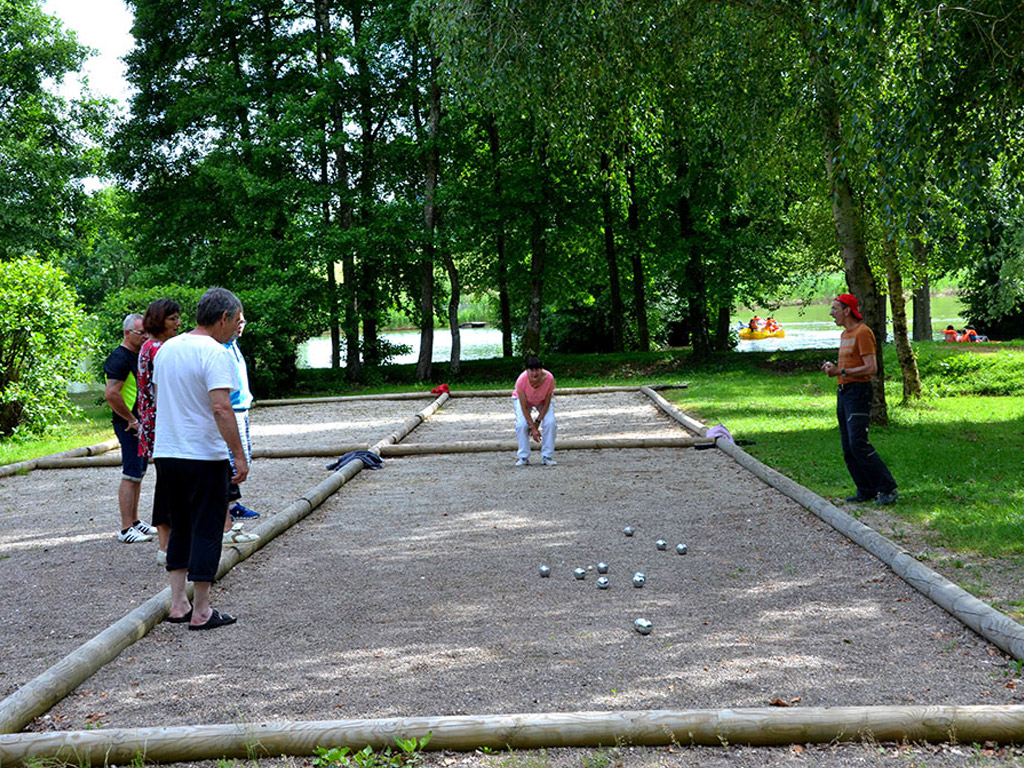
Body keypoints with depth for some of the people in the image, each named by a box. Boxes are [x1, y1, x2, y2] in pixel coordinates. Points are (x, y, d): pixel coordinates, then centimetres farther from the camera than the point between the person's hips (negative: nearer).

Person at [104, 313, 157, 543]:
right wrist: (132, 420, -19)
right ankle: (126, 530, -7)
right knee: (131, 475, -9)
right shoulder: (119, 358, -16)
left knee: (139, 473, 15)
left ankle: (134, 521, 25)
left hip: (141, 424, 10)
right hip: (129, 425, -10)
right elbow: (111, 394, -26)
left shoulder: (139, 356, 15)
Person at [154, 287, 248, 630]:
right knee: (206, 532, 1)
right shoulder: (214, 353, -14)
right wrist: (239, 456, -19)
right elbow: (221, 408, -23)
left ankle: (178, 604, 18)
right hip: (204, 457, -7)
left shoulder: (167, 349, 11)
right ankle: (201, 611, 5)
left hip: (165, 455, 7)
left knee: (180, 528, 17)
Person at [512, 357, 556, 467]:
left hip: (542, 401, 1)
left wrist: (537, 422, -22)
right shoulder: (521, 380, -38)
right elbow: (524, 407, -29)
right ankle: (523, 457, -8)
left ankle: (547, 457, -8)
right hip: (522, 399, -1)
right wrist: (533, 428, -30)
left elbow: (546, 403, -21)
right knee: (521, 424, -23)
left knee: (550, 423, -20)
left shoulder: (549, 378, -36)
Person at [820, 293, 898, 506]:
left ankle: (887, 488, -11)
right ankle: (866, 490, 11)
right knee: (848, 447, 7)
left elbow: (871, 368, -18)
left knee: (858, 444, -17)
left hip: (859, 391, -10)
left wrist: (840, 371, -19)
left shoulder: (863, 333, -12)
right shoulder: (845, 334, 18)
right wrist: (832, 367, 7)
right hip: (843, 392, 10)